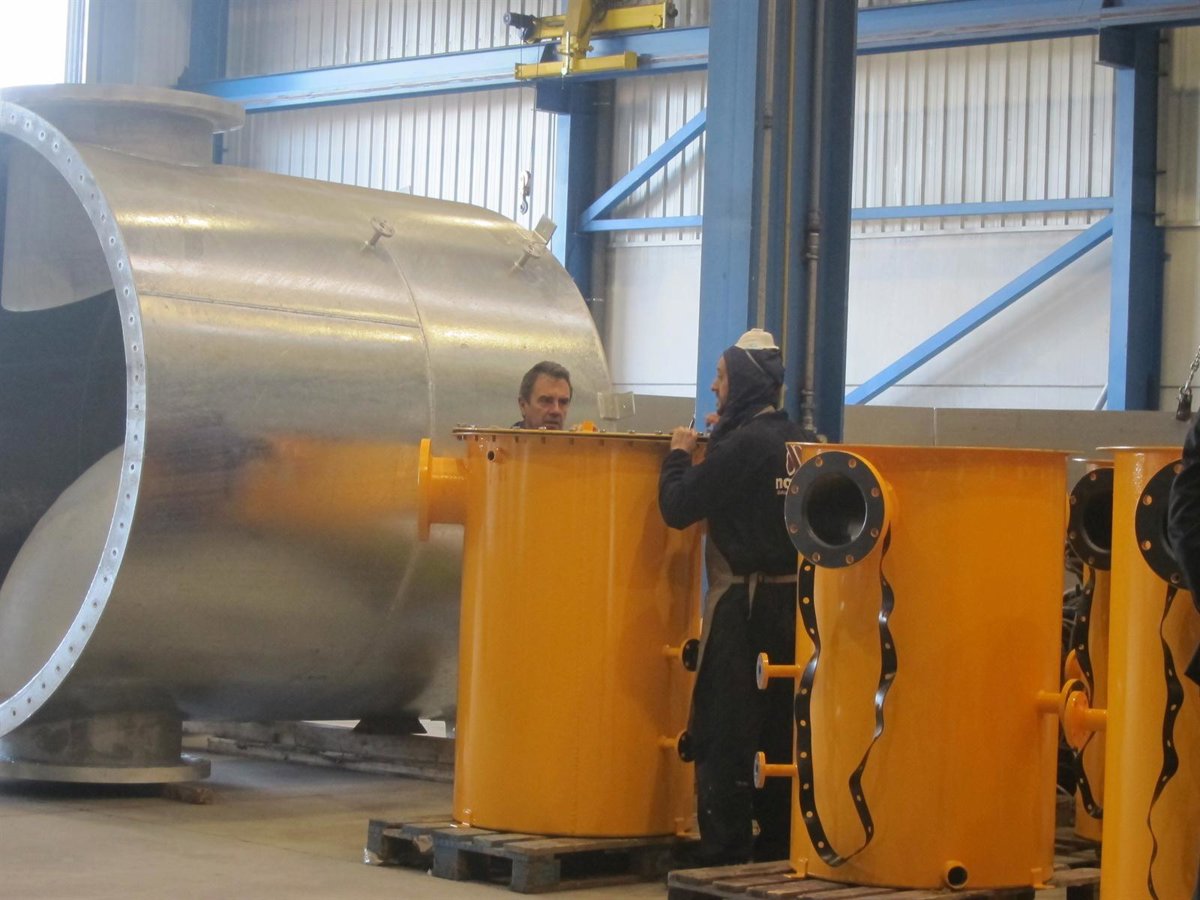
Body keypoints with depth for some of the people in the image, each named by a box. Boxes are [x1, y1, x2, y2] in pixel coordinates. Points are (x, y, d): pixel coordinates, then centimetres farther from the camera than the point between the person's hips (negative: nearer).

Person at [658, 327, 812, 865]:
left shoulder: (741, 445, -15)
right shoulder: (799, 442, 9)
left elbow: (677, 507, -13)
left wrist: (679, 454, 4)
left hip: (751, 606, -8)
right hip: (797, 598, 8)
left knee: (723, 732, -1)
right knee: (779, 732, 15)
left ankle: (723, 855, 0)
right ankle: (778, 848, 20)